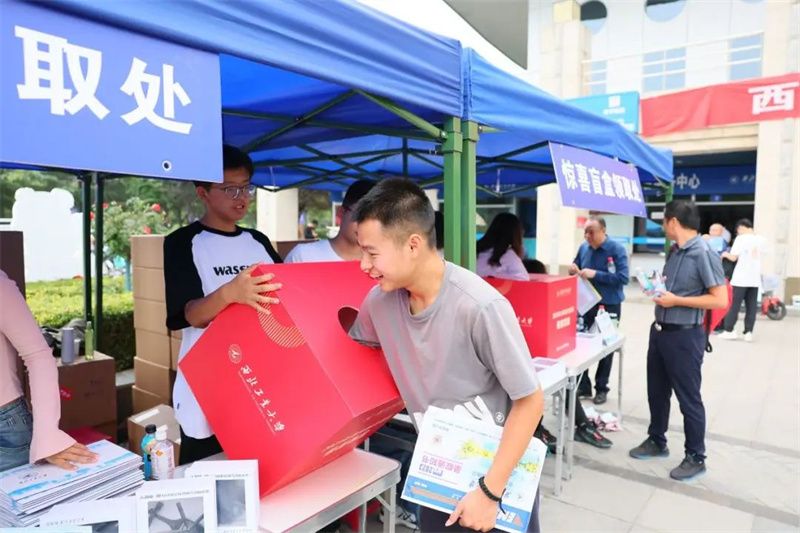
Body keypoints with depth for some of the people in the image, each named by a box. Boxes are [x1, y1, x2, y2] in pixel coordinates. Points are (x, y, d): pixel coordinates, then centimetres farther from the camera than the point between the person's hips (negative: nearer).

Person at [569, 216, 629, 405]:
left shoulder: (617, 249, -13)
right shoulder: (583, 248, 1)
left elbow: (623, 278, -20)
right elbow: (578, 270, 14)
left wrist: (595, 274, -27)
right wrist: (574, 271, -10)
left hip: (609, 306, -4)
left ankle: (601, 388, 22)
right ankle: (583, 385, 20)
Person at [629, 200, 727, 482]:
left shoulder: (704, 254, -18)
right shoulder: (674, 252, 7)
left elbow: (720, 300, -20)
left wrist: (676, 300, -20)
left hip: (684, 336, -8)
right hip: (659, 331, 8)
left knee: (688, 398, 6)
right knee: (657, 392, 19)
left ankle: (695, 457, 22)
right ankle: (657, 441, 36)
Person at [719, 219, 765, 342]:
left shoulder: (741, 238, -7)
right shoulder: (760, 239, 10)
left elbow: (733, 257, -10)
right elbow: (760, 256, 18)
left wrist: (726, 254, 9)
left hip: (741, 278, -5)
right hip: (755, 278, 5)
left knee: (735, 304, 0)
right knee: (751, 306, 6)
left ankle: (728, 331, 5)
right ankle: (748, 332, 5)